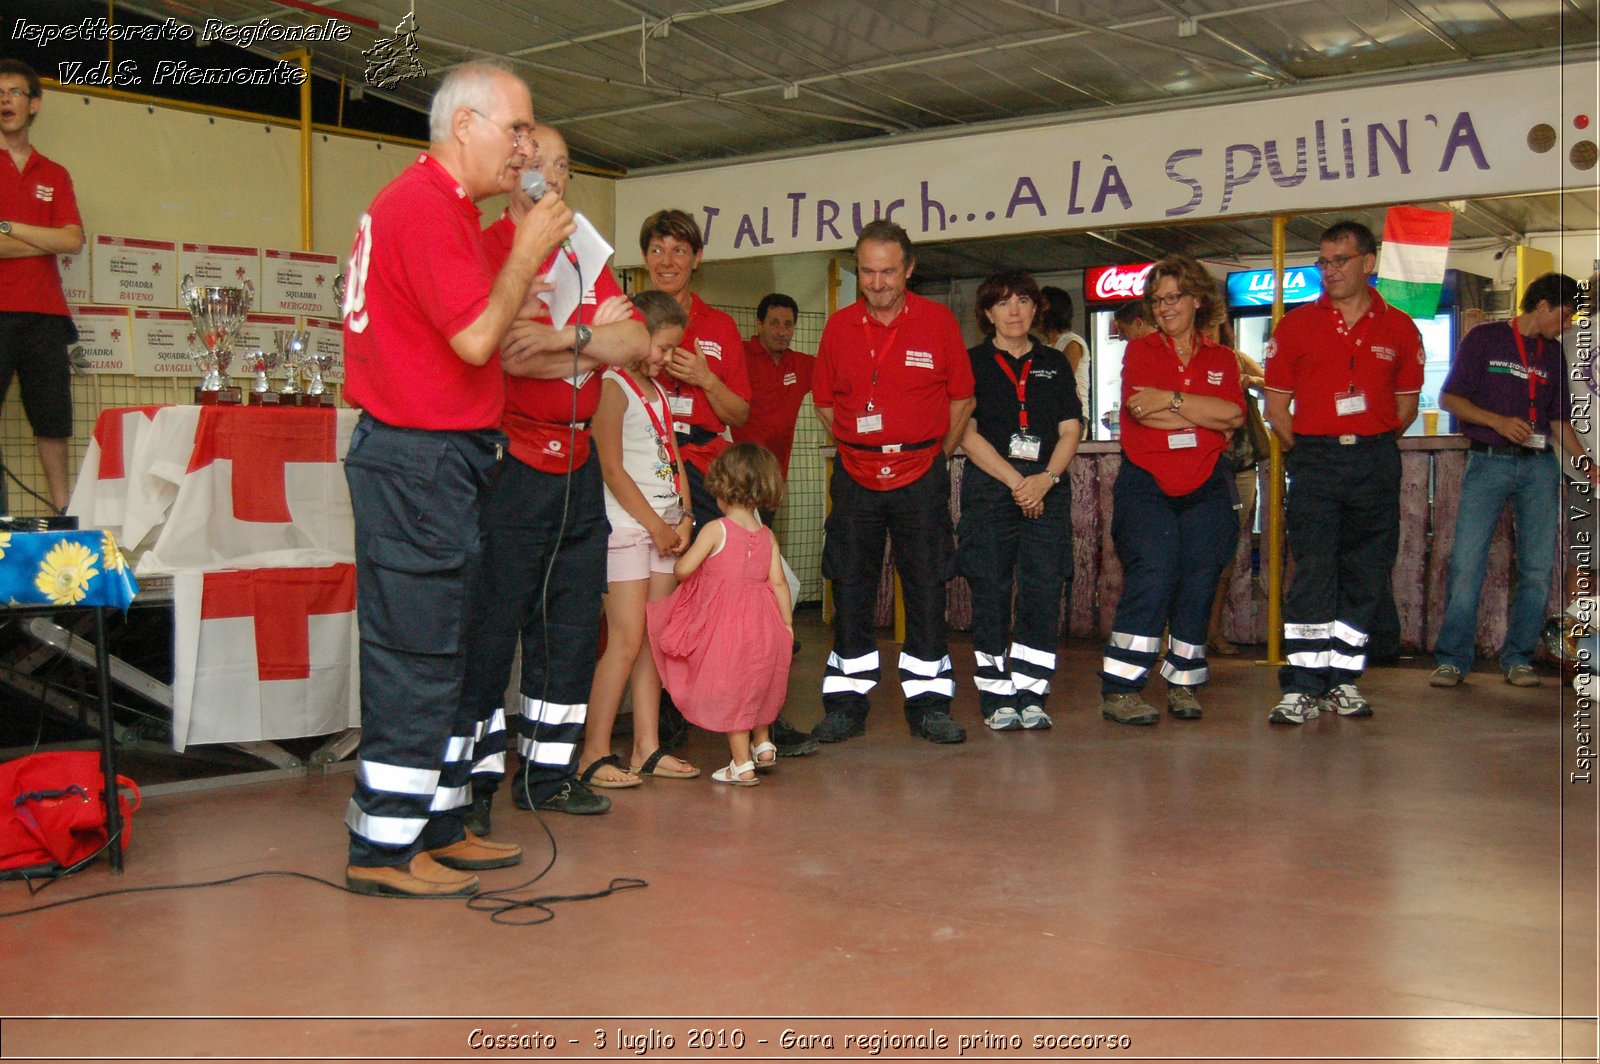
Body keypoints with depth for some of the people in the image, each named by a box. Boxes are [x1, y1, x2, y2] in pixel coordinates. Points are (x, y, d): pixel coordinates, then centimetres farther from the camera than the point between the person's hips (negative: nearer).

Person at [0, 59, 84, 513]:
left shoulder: (54, 176, 16)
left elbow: (73, 241, 2)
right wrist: (44, 241, -2)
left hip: (45, 314, 3)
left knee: (53, 420, 4)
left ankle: (63, 511, 7)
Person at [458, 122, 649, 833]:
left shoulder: (586, 259, 17)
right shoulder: (483, 251, -4)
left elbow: (637, 342, 4)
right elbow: (507, 354, -18)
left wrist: (565, 335, -14)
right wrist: (597, 340, -8)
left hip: (577, 464, 7)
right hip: (509, 464, -7)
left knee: (571, 623, 10)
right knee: (490, 624, -5)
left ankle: (548, 772, 21)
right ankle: (472, 780, 5)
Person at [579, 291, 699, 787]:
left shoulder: (657, 391, 18)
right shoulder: (613, 387, -7)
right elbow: (613, 471, -12)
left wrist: (683, 518, 4)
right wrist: (656, 525, -9)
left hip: (664, 529, 8)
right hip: (626, 527, -8)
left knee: (655, 641, 6)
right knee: (627, 641, -10)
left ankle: (647, 748, 11)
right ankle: (594, 753, -3)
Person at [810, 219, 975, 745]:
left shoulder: (938, 321, -3)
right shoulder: (839, 326, 2)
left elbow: (962, 398, 4)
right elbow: (824, 402, 12)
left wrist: (936, 455, 3)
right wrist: (858, 447, 8)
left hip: (920, 478, -2)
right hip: (855, 478, 2)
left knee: (926, 590, 2)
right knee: (850, 590, 6)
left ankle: (928, 704, 12)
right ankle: (845, 704, 15)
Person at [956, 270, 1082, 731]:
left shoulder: (1055, 364, 17)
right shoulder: (973, 362, 8)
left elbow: (1070, 431, 10)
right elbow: (966, 433, -1)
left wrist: (1046, 478, -8)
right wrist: (1015, 481, -9)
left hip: (1047, 489, 3)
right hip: (989, 487, -2)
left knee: (1043, 592, -4)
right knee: (991, 594, -4)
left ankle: (1030, 696, 3)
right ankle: (997, 698, 3)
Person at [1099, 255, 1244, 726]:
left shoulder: (1222, 359, 14)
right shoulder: (1139, 350, 7)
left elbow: (1234, 414, -5)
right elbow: (1140, 410, -11)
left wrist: (1171, 399, -12)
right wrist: (1207, 413, -6)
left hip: (1206, 487, 3)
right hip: (1146, 484, -3)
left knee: (1199, 578, 0)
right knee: (1153, 573, -15)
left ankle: (1183, 684, 12)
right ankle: (1119, 690, -13)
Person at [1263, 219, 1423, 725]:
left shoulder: (1399, 329, 8)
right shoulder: (1297, 324, 5)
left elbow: (1406, 404, 15)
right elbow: (1276, 403, 7)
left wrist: (1371, 446, 5)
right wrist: (1305, 451, 0)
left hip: (1376, 462, 2)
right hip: (1314, 460, -2)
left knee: (1364, 576, 6)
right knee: (1312, 574, -10)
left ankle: (1343, 681, 17)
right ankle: (1302, 687, -9)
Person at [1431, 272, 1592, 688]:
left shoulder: (1553, 355, 17)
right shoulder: (1484, 338, 3)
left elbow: (1559, 420, 20)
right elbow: (1449, 399, -2)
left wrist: (1586, 463, 9)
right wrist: (1498, 421, -14)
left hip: (1539, 466, 4)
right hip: (1488, 462, -4)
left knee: (1537, 568, 1)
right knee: (1466, 563, -8)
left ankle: (1517, 659, 11)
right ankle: (1453, 659, 0)